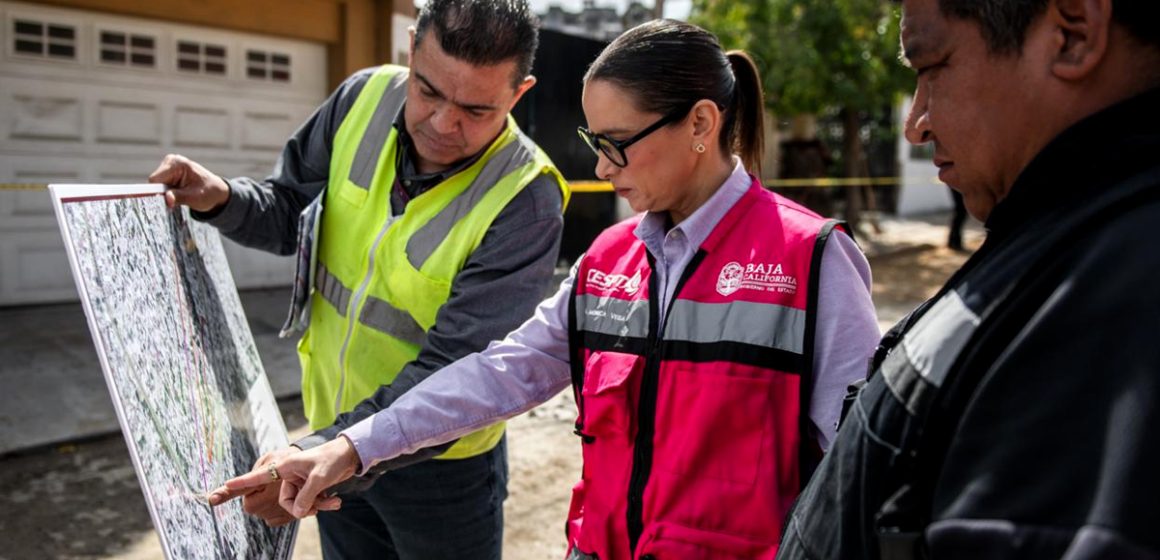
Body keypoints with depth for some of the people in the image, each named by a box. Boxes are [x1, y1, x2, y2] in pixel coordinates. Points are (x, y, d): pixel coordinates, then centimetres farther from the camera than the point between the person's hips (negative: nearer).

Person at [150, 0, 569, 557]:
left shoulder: (524, 201, -26)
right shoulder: (364, 99, -10)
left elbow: (453, 372, -28)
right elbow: (291, 210, 5)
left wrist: (321, 454, -33)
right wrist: (222, 200, -15)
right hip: (330, 430, 5)